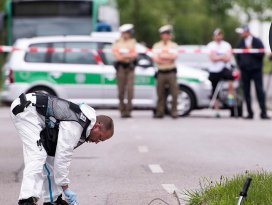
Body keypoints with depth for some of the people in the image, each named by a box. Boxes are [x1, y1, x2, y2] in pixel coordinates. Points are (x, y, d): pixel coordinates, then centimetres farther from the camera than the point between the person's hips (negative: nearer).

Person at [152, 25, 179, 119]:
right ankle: (160, 112, 5)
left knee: (174, 93, -7)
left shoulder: (174, 45, 10)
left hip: (171, 72, -1)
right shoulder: (156, 46, 11)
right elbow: (155, 58, -3)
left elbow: (174, 56, -7)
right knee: (160, 94, -1)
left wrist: (162, 55, -7)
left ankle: (174, 112, -2)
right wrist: (168, 57, -8)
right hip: (161, 72, 1)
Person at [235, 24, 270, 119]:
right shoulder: (240, 43, 9)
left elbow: (261, 54, -9)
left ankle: (263, 112, -5)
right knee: (246, 91, 2)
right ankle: (250, 113, 8)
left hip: (256, 70, -3)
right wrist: (240, 65, 6)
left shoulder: (257, 41, -2)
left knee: (260, 90, -6)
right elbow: (237, 55, 15)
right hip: (245, 71, 4)